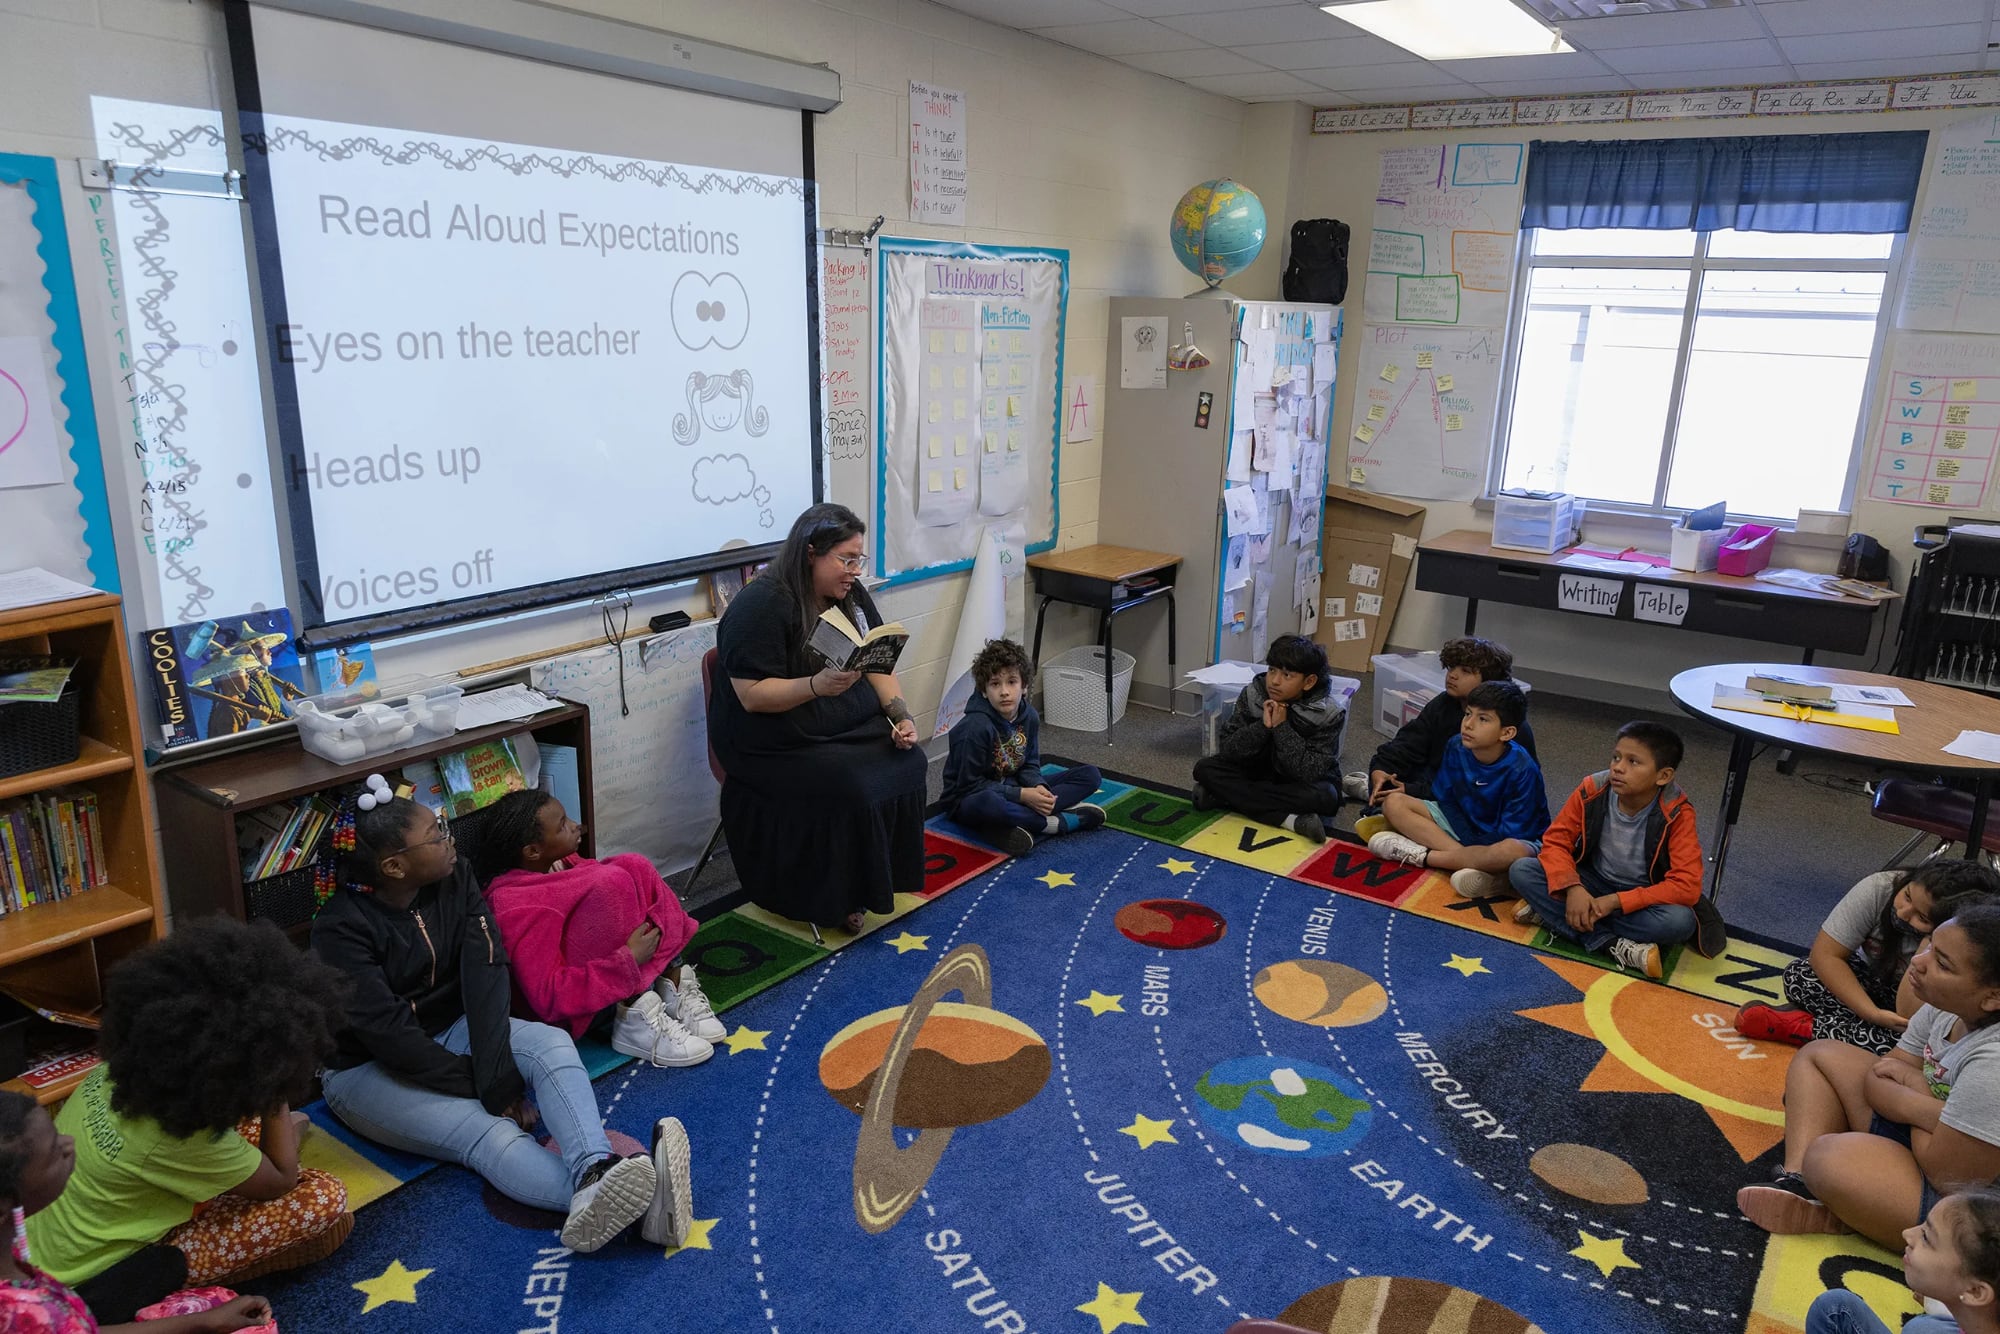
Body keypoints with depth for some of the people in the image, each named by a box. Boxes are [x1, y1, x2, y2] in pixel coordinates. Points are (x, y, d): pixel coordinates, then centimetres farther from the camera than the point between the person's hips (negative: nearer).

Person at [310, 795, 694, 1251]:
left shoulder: (454, 880, -7)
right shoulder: (341, 927, -21)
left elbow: (485, 975, -17)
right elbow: (389, 1032, -24)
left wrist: (498, 1076, -27)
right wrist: (484, 1089, -24)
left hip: (452, 1031, 6)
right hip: (369, 1069, -5)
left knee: (551, 1044, -25)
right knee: (489, 1133, -31)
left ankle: (596, 1171, -53)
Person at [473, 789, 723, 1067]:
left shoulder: (553, 863, -4)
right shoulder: (518, 908, -27)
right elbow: (549, 999, -30)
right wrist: (629, 959, -29)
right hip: (568, 1014, -9)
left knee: (633, 867, -8)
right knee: (611, 885, -26)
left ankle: (674, 986, -12)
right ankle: (634, 1020, -24)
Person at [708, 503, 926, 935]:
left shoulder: (850, 594, 7)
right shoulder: (761, 605, -17)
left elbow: (878, 663, 11)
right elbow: (752, 696, -21)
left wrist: (900, 714, -6)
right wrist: (817, 685, -34)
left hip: (851, 727, 7)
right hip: (777, 744, -7)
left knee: (907, 763, -17)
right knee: (850, 787, -28)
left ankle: (885, 879, -2)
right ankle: (839, 899, -7)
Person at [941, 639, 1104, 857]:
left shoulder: (1029, 716, -5)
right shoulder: (976, 727, -25)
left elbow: (1030, 766, 4)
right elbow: (971, 784, -21)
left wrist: (1038, 788, -19)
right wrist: (1021, 795, -26)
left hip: (1017, 789, 7)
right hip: (971, 799, -7)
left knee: (1090, 776, -2)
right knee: (989, 803, -46)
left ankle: (1021, 822, -21)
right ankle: (1061, 822, -22)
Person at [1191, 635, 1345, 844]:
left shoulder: (1328, 714, -20)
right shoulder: (1252, 695, -15)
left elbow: (1310, 773, -27)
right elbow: (1228, 750, -17)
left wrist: (1282, 727, -31)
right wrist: (1263, 726, -31)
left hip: (1300, 785, -3)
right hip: (1259, 773, 3)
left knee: (1325, 797, -35)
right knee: (1205, 768, -21)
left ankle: (1226, 797, -27)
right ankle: (1290, 820, -29)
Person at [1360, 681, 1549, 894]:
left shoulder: (1522, 770, -24)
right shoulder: (1456, 747, -10)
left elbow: (1512, 831, -21)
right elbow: (1445, 799, -3)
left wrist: (1474, 843, -20)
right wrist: (1467, 839, -17)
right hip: (1463, 823, 5)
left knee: (1512, 852, -44)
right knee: (1394, 802, -12)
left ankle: (1421, 856, -25)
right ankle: (1473, 863, -25)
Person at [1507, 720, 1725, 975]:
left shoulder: (1677, 814, -23)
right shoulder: (1592, 790, -17)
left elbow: (1686, 887, -27)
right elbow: (1556, 841, -11)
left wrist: (1615, 901, -31)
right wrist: (1572, 887, -30)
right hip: (1593, 884, 3)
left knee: (1680, 920, -36)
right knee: (1521, 870, -21)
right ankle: (1613, 945, -27)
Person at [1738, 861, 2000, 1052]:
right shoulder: (1878, 888, -25)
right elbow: (1825, 954, -20)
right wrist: (1871, 1013, -30)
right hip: (1872, 983, 2)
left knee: (1906, 1038, -35)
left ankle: (1799, 1027, -19)